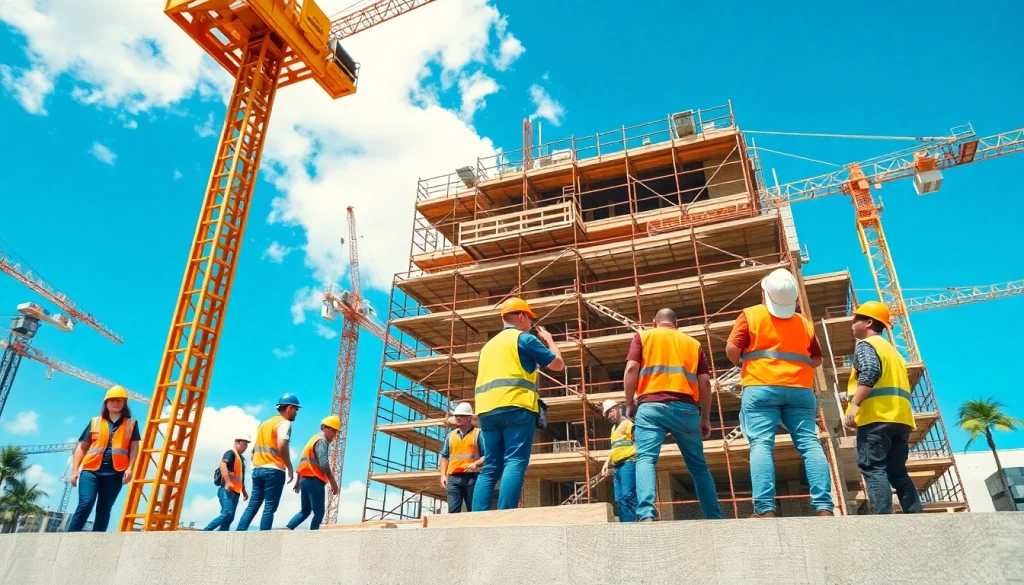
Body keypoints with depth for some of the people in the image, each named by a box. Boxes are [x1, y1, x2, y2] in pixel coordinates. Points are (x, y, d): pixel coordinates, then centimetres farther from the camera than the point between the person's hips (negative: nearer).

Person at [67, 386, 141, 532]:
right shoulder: (95, 422, 14)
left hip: (115, 472, 0)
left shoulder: (131, 424, 13)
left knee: (104, 509, 1)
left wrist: (130, 468, -5)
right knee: (85, 504, -16)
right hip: (91, 470, 0)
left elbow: (134, 447, 7)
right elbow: (81, 447, 14)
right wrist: (75, 470, 5)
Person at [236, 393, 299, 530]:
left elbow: (254, 449, 23)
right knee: (270, 507, -5)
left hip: (257, 469, 8)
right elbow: (281, 445, -22)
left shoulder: (265, 423, 22)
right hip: (274, 470, -8)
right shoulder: (284, 423, -6)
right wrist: (290, 468, -14)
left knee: (253, 505, 9)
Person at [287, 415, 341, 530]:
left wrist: (298, 481, 28)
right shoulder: (322, 440, -9)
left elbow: (304, 462, 24)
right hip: (315, 481, -9)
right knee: (319, 513, -4)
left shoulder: (313, 439, 21)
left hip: (305, 480, 9)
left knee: (305, 511, 18)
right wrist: (334, 483, -16)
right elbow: (324, 465, -20)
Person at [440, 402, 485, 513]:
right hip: (454, 478, 3)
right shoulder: (451, 435, 20)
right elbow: (445, 457, 19)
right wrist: (443, 475, 7)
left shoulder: (478, 433, 8)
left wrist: (476, 464, -17)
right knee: (453, 511, -7)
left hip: (472, 477, -3)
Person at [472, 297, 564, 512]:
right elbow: (557, 364, 8)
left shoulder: (489, 345, 27)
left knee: (491, 467, 6)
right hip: (516, 407, -7)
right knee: (515, 463, -11)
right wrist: (549, 339, 22)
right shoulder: (524, 338, 5)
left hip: (487, 410, 7)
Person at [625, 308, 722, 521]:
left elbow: (631, 369, 0)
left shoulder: (643, 336, 14)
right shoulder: (693, 342, 21)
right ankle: (715, 518, 18)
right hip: (685, 408, 3)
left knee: (646, 459, -11)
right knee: (698, 465, 14)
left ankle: (646, 514, -29)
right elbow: (705, 382, 14)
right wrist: (705, 418, 19)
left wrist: (629, 404, 7)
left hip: (651, 406, -3)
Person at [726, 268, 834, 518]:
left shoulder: (750, 315, 5)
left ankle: (765, 509, -20)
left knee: (761, 445, -10)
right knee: (809, 444, 0)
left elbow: (732, 349, -4)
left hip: (761, 387, -3)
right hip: (800, 389, 4)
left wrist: (744, 365, 14)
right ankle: (824, 507, -10)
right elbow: (817, 359, 24)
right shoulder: (804, 322, 18)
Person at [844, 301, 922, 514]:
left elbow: (870, 371, -17)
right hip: (900, 417, 9)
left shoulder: (865, 344, 2)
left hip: (877, 416, -9)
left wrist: (854, 404, -22)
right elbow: (900, 386, 27)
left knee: (873, 469, -12)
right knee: (897, 472, 11)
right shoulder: (892, 350, 30)